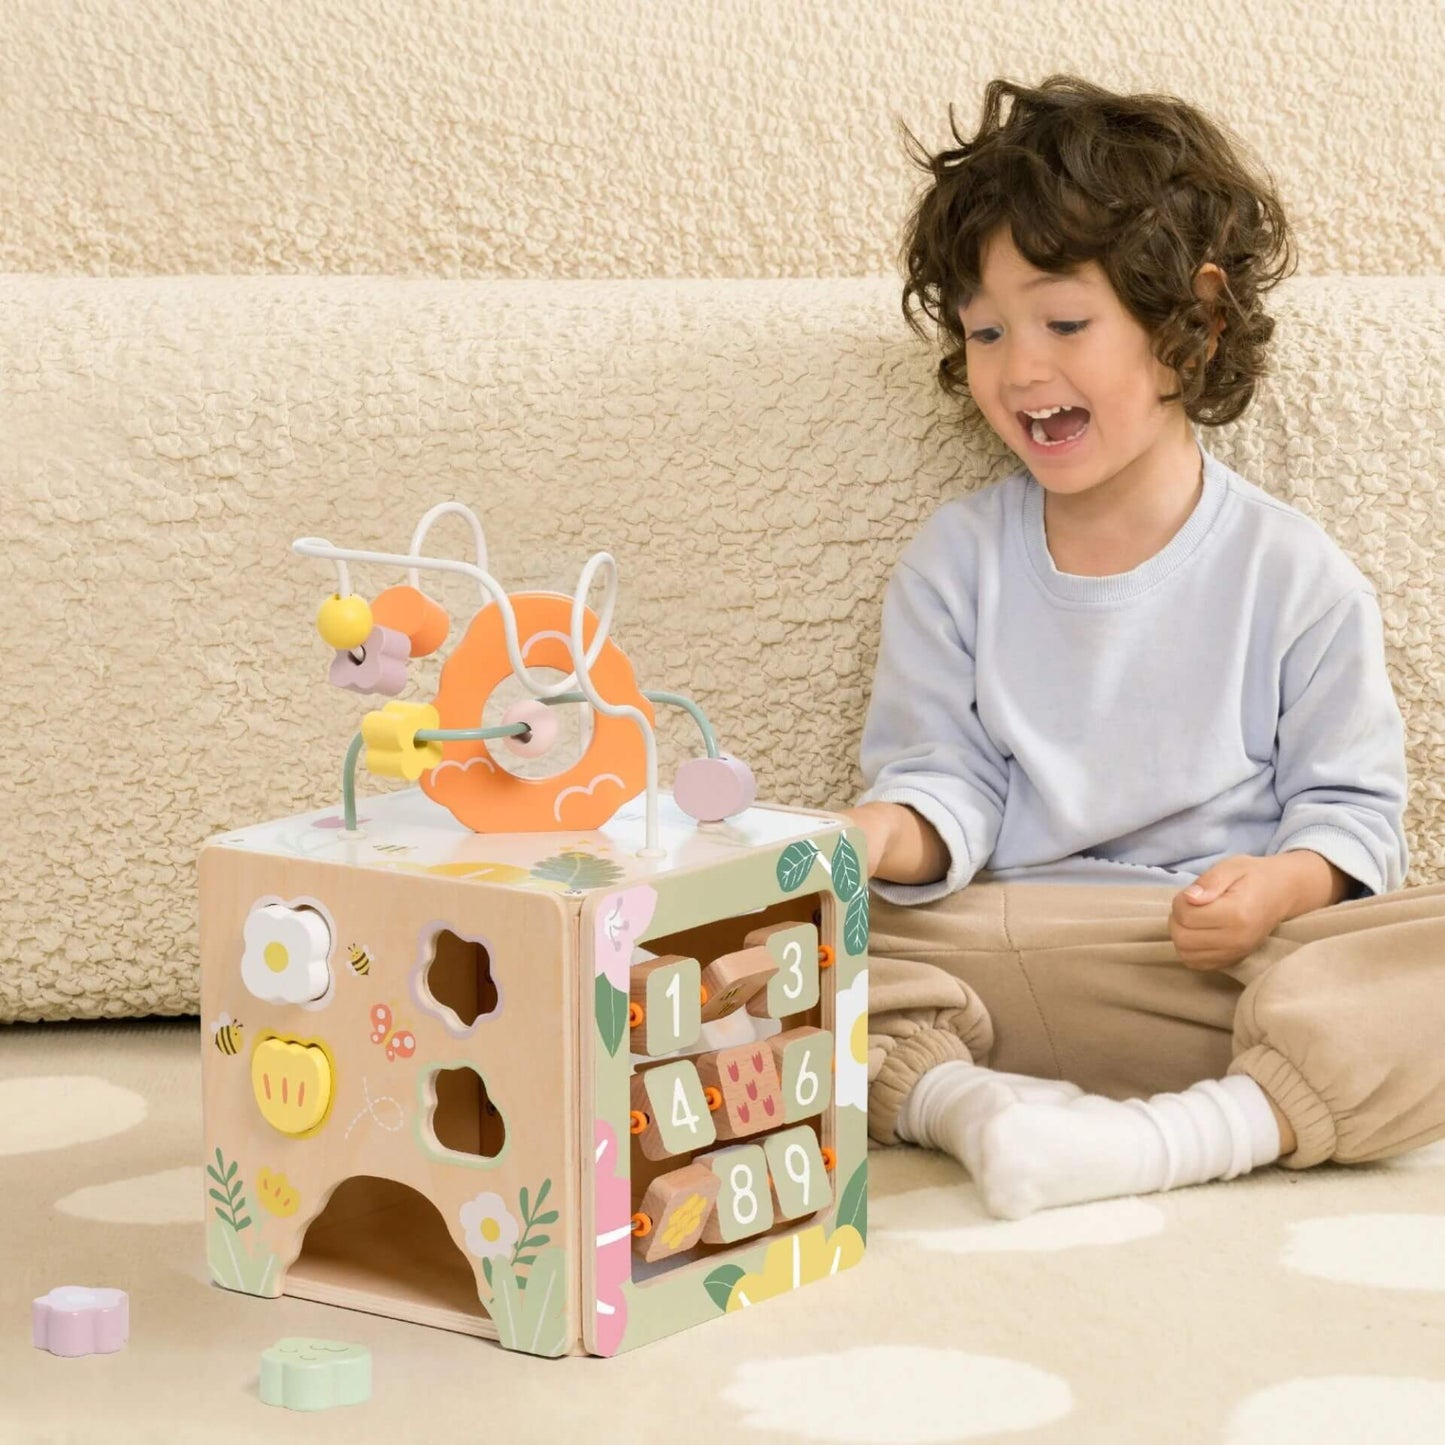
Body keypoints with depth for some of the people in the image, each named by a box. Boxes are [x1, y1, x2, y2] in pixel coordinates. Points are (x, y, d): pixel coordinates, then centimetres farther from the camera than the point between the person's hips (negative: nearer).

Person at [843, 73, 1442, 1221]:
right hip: (1000, 955, 2)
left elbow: (1352, 802, 4)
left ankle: (1198, 1133, -43)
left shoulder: (1291, 573, 3)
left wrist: (1281, 884, -18)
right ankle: (964, 1100, -37)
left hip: (1228, 958, -1)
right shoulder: (955, 564, 11)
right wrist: (889, 836, -18)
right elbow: (945, 774, 6)